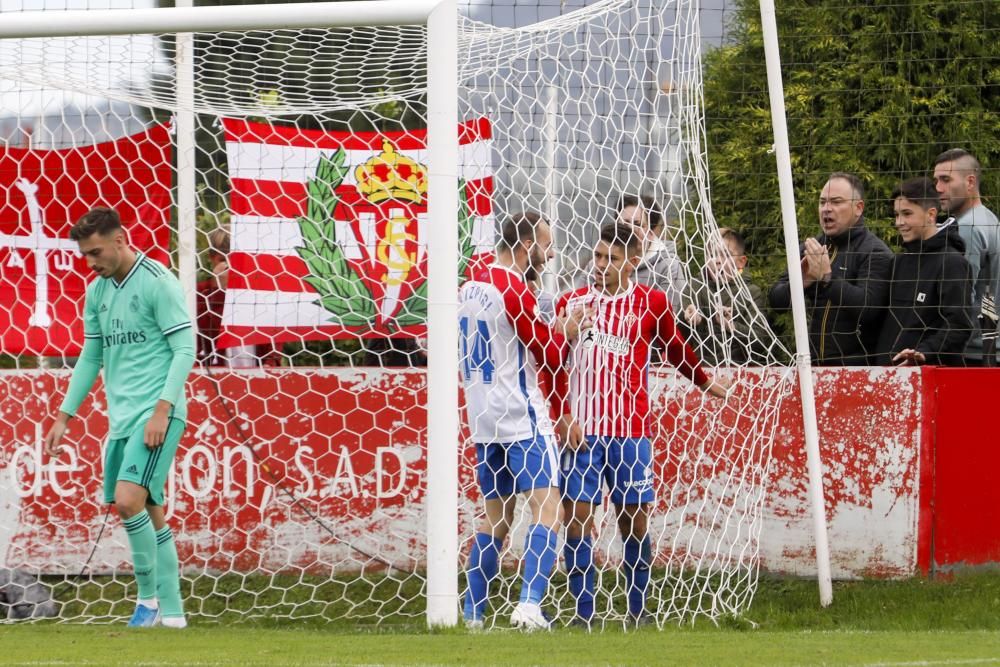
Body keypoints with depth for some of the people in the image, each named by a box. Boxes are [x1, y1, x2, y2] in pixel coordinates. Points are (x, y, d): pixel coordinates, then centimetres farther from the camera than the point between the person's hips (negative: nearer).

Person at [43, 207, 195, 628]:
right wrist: (64, 416, 17)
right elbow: (91, 358, 21)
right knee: (149, 516, 8)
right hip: (121, 418, 8)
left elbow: (184, 349, -12)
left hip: (156, 415, -8)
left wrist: (162, 410, -19)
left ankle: (149, 596, -7)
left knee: (129, 501, -21)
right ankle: (170, 613, 15)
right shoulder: (97, 292, 13)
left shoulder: (158, 283, -9)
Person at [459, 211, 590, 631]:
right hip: (522, 420, -8)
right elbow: (549, 357, -7)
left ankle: (473, 613, 11)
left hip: (483, 420, 8)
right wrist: (565, 333, 10)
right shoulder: (514, 292, -13)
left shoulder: (470, 289, 13)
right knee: (546, 507, -9)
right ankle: (529, 605, -22)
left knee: (495, 514, 14)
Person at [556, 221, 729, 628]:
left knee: (635, 518, 3)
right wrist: (561, 417, -1)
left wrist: (705, 383, 31)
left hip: (630, 431, 0)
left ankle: (638, 610, 13)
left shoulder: (650, 303, 3)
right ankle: (583, 614, 0)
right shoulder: (572, 302, 5)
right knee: (576, 516, -4)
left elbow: (676, 350, 19)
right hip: (580, 430, 0)